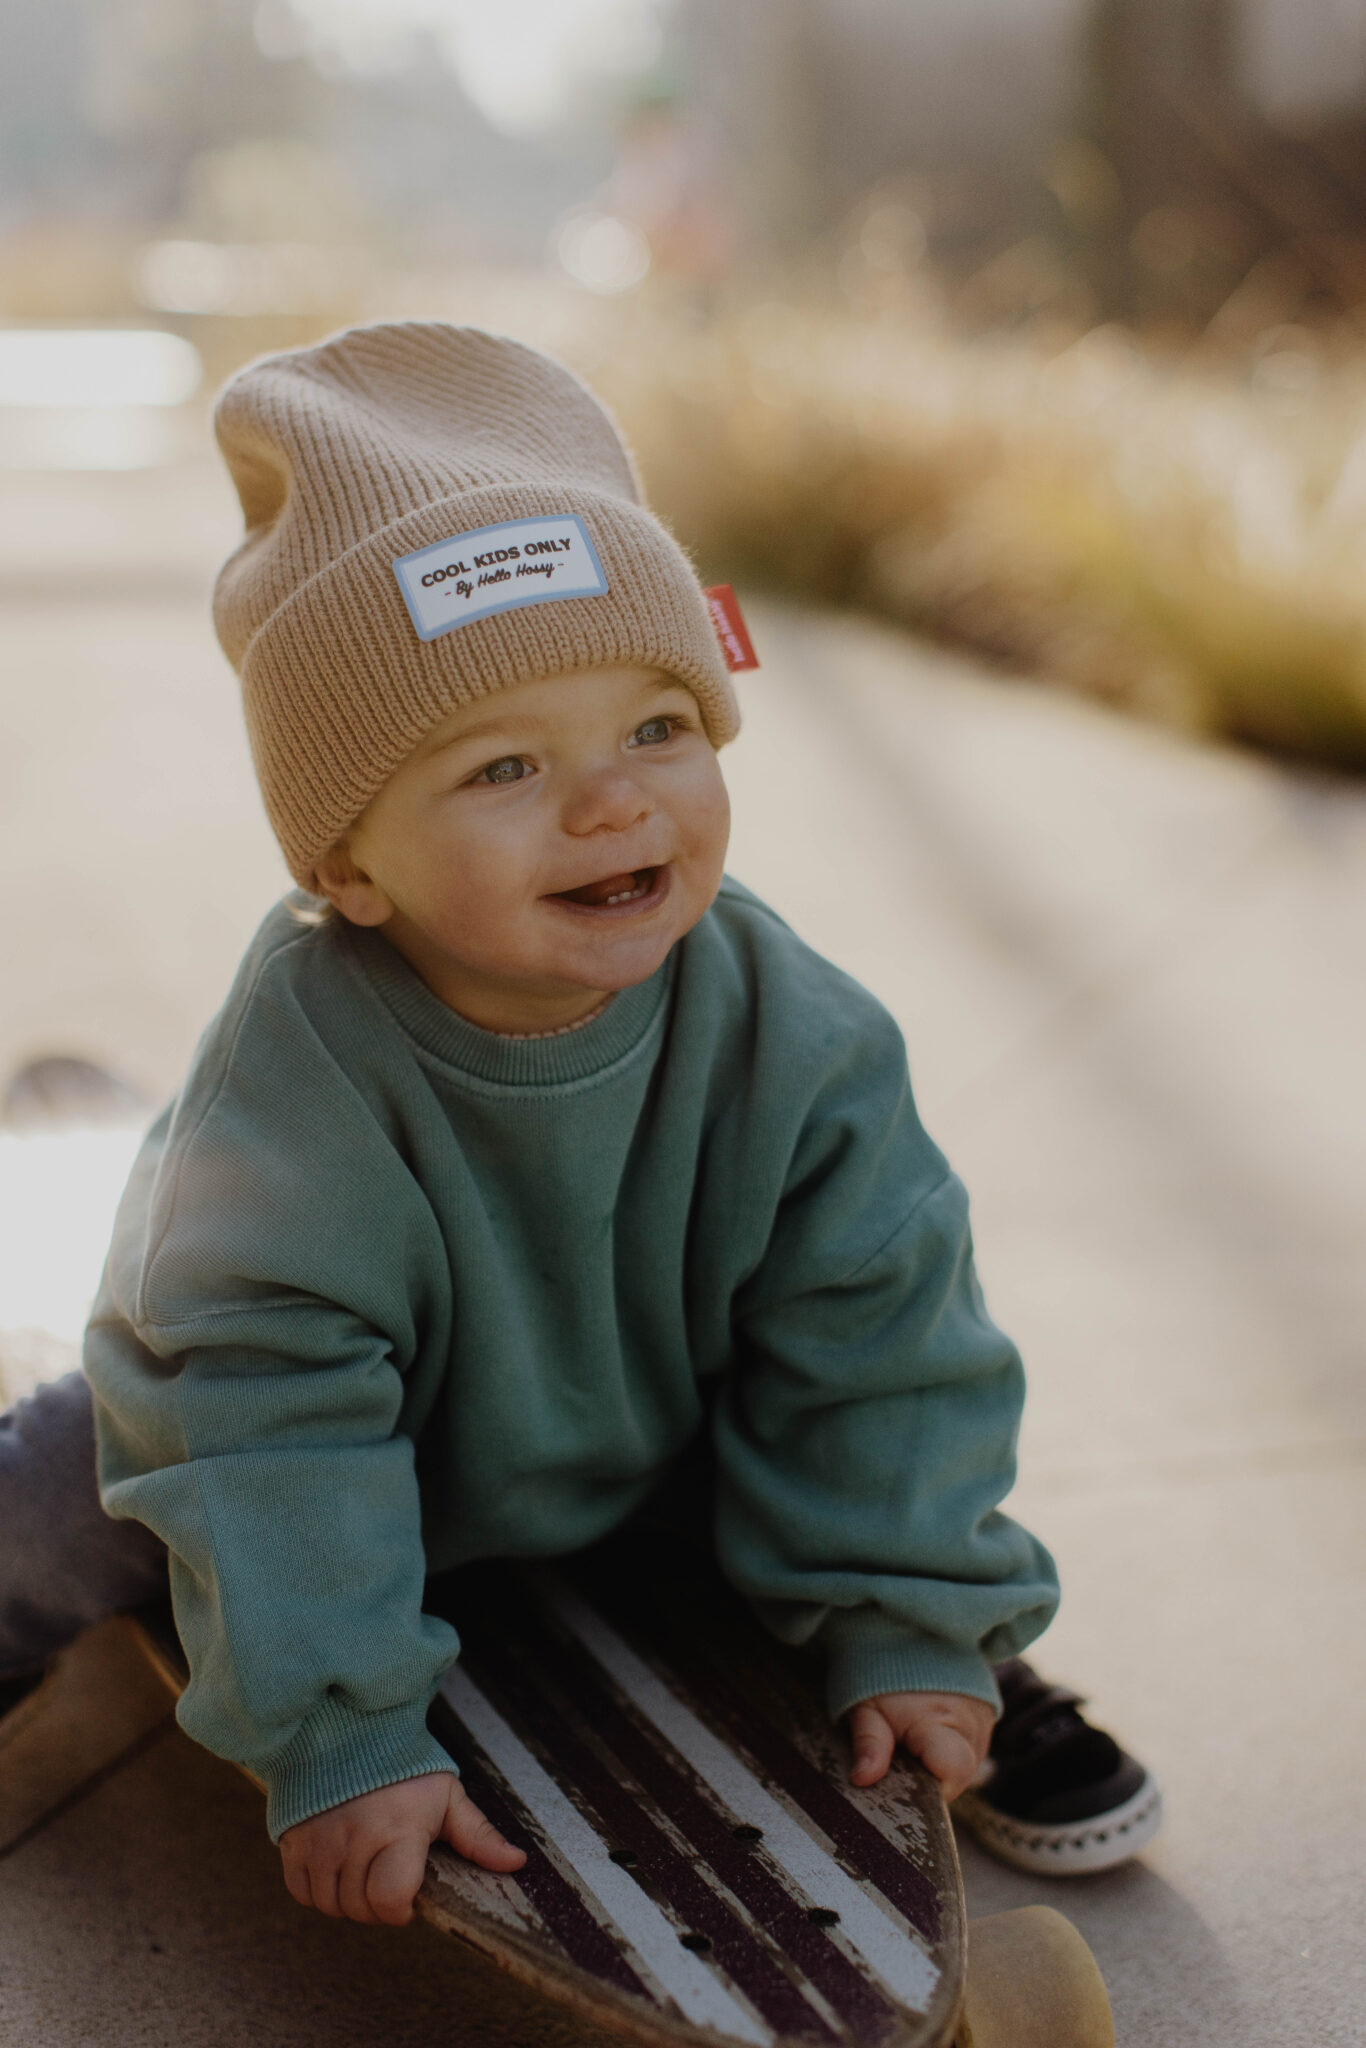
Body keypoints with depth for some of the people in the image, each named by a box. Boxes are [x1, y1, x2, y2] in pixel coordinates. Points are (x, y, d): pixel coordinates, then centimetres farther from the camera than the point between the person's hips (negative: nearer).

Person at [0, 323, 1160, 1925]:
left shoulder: (785, 1031, -29)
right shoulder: (296, 1083, -39)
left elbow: (876, 1340, -19)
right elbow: (268, 1420, -35)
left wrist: (914, 1633, -17)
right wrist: (340, 1742, -34)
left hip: (651, 1431, 3)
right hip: (378, 1425, -2)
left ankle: (989, 1676, 23)